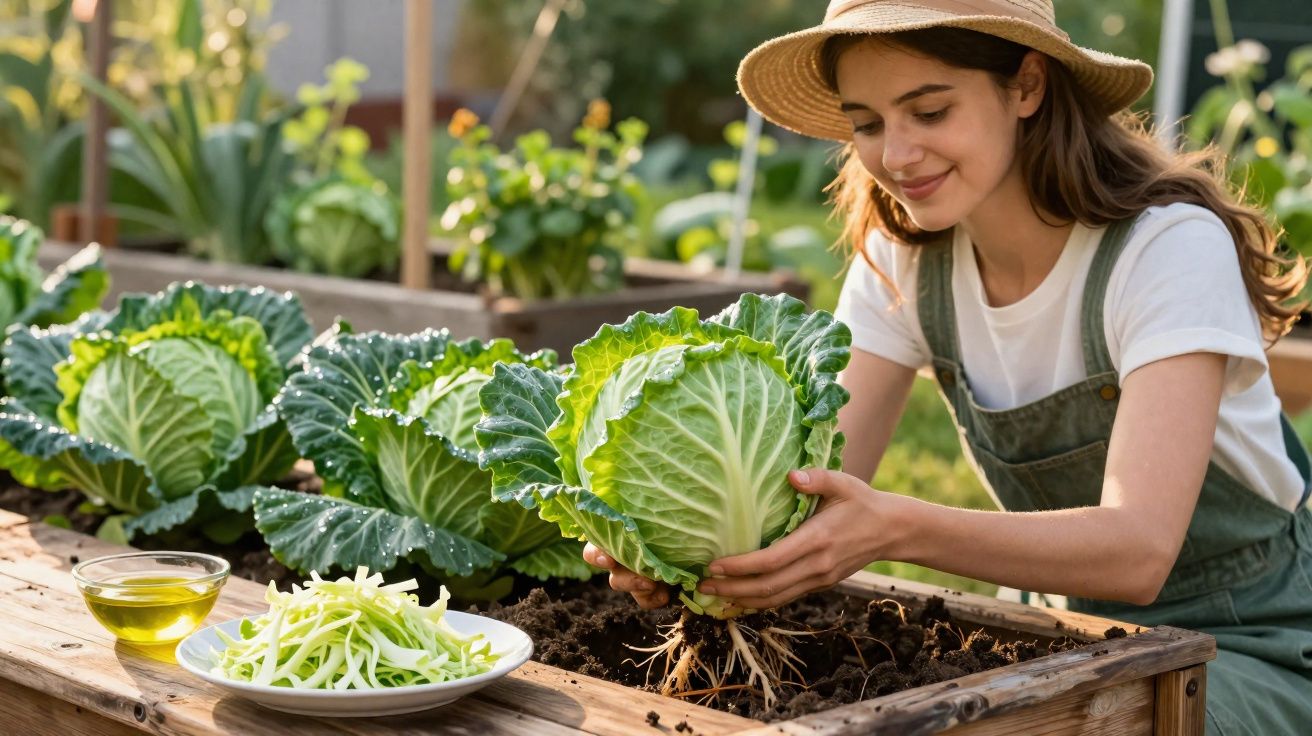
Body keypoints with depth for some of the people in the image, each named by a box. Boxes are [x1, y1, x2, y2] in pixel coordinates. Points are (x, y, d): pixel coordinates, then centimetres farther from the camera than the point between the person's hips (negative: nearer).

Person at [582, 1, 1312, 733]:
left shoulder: (1171, 246, -23)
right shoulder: (903, 258, -5)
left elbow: (1137, 551, -34)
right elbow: (819, 476, -13)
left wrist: (899, 529, -49)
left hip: (1251, 652, -4)